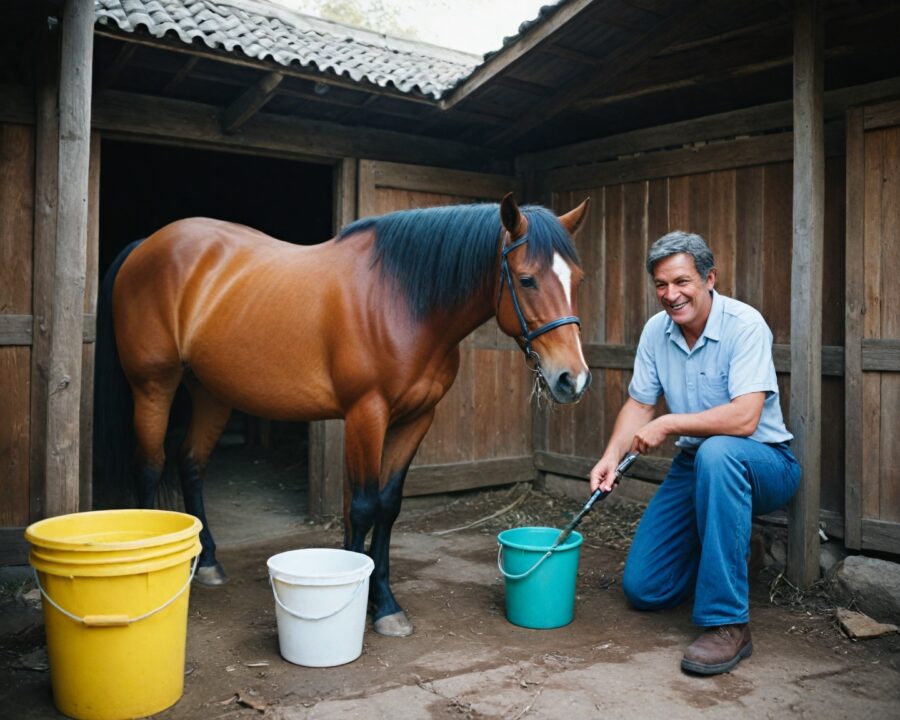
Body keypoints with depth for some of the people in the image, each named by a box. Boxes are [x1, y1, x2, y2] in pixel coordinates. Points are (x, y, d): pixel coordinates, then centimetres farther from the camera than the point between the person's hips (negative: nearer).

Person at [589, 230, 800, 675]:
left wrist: (669, 425, -24)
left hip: (763, 462, -5)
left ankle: (727, 624, -33)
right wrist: (612, 456, -13)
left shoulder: (744, 325, -21)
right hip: (694, 465, 6)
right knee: (643, 589, -1)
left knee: (716, 453, -43)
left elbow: (744, 418, -32)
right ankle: (718, 557, 30)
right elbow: (639, 404, 3)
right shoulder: (656, 330, -2)